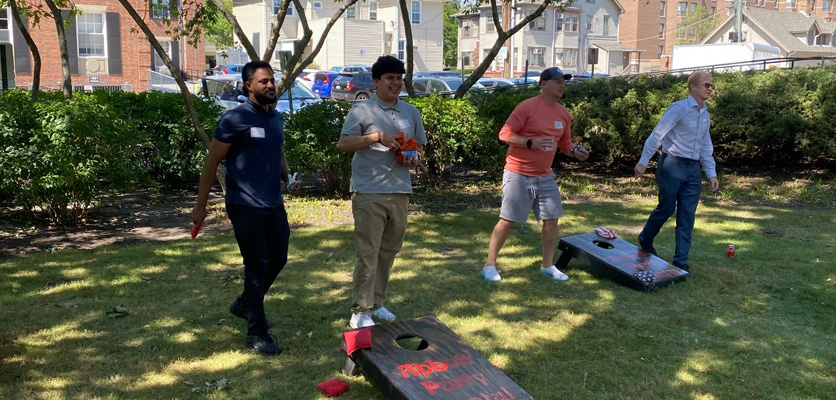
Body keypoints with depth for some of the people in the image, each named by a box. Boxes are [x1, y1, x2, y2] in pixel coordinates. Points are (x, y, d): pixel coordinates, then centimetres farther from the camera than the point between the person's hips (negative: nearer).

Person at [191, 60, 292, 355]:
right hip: (246, 207, -7)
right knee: (257, 265, -3)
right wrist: (200, 206, -9)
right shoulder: (235, 119, -12)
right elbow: (212, 162, -9)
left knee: (278, 259, 16)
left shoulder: (276, 118, 10)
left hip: (274, 204, 8)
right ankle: (257, 332, 10)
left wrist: (288, 179, 3)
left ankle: (245, 304, 40)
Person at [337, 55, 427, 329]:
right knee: (367, 253, -4)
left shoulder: (411, 112, 13)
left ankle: (377, 304, 26)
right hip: (369, 193, -5)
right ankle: (360, 311, 5)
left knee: (388, 252, 12)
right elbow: (342, 145, -10)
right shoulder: (362, 110, -4)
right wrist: (378, 136, -19)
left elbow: (419, 146, 21)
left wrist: (416, 159, -3)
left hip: (400, 191, 6)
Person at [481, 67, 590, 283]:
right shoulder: (527, 107, -14)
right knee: (507, 220, -3)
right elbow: (505, 134, -15)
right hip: (518, 175, -7)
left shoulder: (564, 113, 8)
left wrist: (575, 151, -3)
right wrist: (531, 142, -26)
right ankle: (489, 266, 9)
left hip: (545, 176, 7)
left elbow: (564, 142, 19)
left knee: (552, 219, 8)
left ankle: (547, 266, 24)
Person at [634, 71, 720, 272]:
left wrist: (711, 174, 13)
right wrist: (643, 162, -16)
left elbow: (706, 148, 19)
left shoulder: (705, 114, 14)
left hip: (693, 168, 7)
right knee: (666, 208, 0)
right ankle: (645, 239, 28)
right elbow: (657, 134, -13)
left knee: (687, 217, 4)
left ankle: (681, 260, 9)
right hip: (672, 164, -7)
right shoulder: (679, 108, -10)